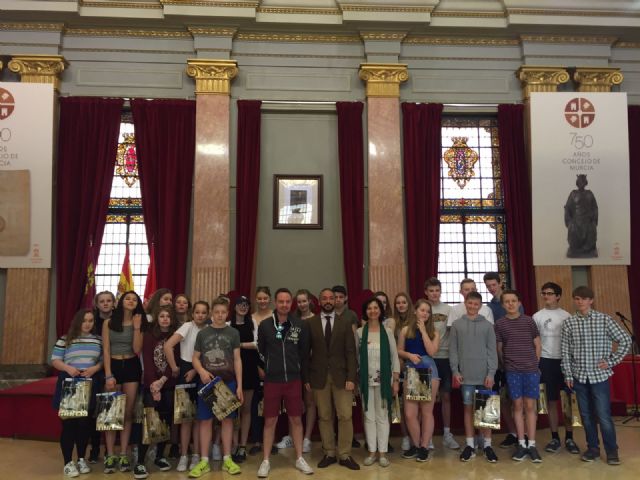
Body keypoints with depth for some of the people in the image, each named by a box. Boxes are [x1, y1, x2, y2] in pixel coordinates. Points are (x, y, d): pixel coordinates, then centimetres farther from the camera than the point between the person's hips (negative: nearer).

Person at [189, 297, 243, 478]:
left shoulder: (233, 333, 2)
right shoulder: (202, 333, 4)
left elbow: (237, 359, 2)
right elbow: (195, 358, 7)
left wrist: (239, 385, -3)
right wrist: (201, 371, -14)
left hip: (228, 382, 0)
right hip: (207, 382, 0)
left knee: (227, 419, 6)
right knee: (205, 420, 4)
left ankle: (227, 459, 18)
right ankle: (204, 461, 15)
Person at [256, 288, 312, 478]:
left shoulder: (301, 325, -3)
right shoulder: (264, 325, -5)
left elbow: (305, 352, 5)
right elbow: (261, 351, 6)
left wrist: (304, 376, 9)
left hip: (294, 379, 1)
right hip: (272, 380, -1)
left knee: (296, 420, 10)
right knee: (270, 421, 7)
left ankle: (299, 459, 24)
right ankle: (266, 461, 19)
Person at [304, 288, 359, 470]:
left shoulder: (344, 323, 4)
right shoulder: (310, 324, 2)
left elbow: (351, 352, 1)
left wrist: (351, 377, -7)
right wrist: (306, 378, -2)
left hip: (341, 376, 0)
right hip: (319, 376, 0)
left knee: (345, 416, 0)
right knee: (324, 417, 7)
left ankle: (345, 455, 12)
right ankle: (329, 453, 20)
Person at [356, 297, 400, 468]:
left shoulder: (387, 332, 0)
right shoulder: (359, 332, 1)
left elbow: (394, 356, 2)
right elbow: (355, 356, 4)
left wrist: (396, 380, -2)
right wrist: (355, 379, 0)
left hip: (383, 380, -1)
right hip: (366, 380, 1)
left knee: (382, 416, 6)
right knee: (369, 416, 7)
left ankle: (382, 452, 16)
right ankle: (372, 452, 18)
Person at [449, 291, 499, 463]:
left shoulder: (487, 325, 2)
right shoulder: (457, 325, 3)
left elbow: (492, 350, 0)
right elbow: (453, 350, 3)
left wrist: (491, 373, -7)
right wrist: (455, 370, -4)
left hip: (484, 374, 0)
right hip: (466, 375, 0)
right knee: (468, 408, 7)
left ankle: (487, 445, 16)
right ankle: (470, 445, 15)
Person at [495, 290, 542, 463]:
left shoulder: (529, 321, 2)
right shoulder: (499, 324, 1)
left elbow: (537, 345, 8)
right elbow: (499, 349, 8)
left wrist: (534, 364, 7)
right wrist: (505, 366, 8)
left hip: (531, 370, 0)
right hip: (512, 371, 0)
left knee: (530, 405, 3)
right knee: (518, 405, 5)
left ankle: (532, 444, 9)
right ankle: (521, 443, 13)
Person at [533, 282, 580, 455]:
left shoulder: (567, 316, 5)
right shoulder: (537, 316, 2)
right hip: (547, 361, -1)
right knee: (552, 401, 5)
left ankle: (569, 437, 14)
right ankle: (555, 437, 14)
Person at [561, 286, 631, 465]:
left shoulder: (604, 319, -4)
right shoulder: (568, 323, 0)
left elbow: (625, 340, 0)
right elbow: (565, 351, 3)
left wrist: (611, 361, -3)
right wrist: (568, 375, -1)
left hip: (599, 375, -2)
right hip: (579, 376, 2)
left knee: (603, 415, -1)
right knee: (586, 415, 11)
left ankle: (612, 450, 16)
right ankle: (593, 447, 24)